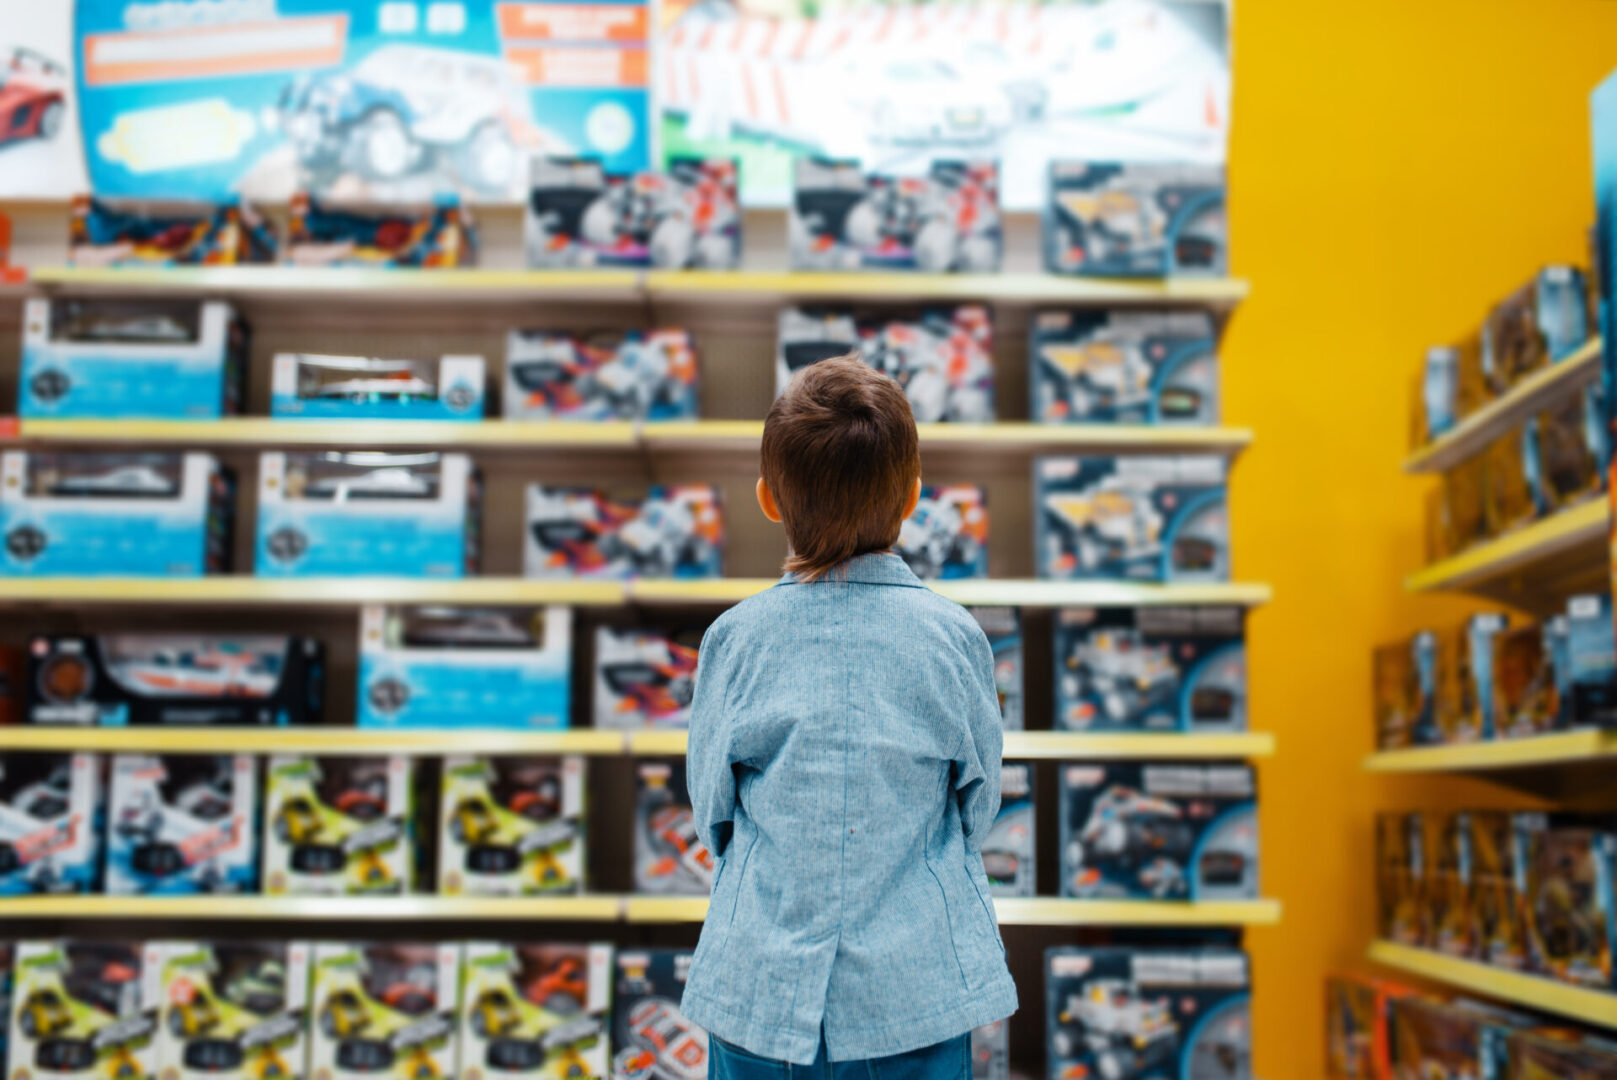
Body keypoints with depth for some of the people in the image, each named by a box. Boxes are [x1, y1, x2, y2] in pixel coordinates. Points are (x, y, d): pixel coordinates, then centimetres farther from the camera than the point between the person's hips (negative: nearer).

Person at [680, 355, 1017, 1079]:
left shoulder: (734, 637, -10)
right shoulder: (954, 637, -10)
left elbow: (710, 810, 1)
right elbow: (980, 803, 2)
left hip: (761, 986, 1)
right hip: (918, 988, 0)